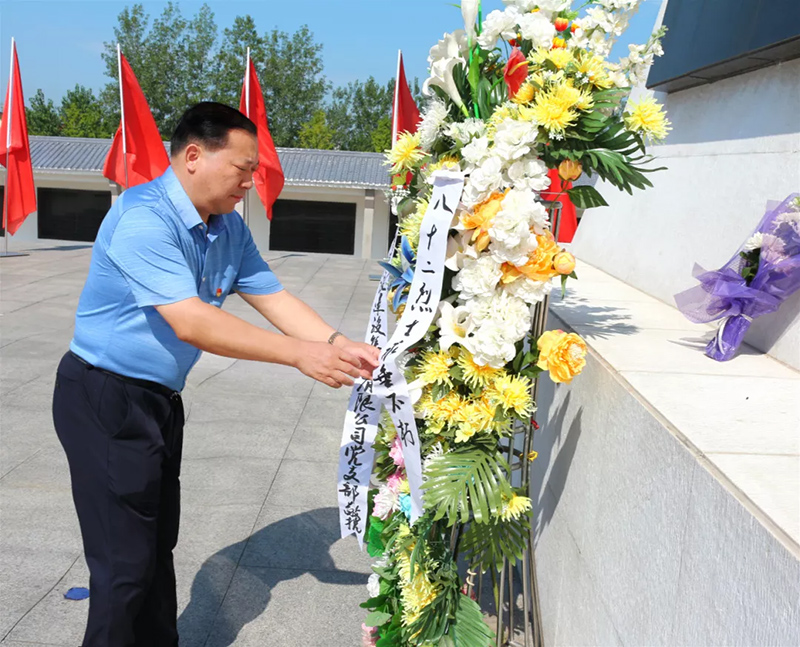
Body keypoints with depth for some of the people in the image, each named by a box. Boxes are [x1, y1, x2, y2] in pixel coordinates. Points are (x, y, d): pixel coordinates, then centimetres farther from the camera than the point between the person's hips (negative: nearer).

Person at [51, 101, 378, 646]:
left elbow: (272, 297, 4)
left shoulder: (229, 228, 4)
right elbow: (191, 323, -32)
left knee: (158, 544, 18)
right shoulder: (142, 218, -24)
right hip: (106, 399, -8)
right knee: (126, 560, -2)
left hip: (162, 397, 9)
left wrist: (338, 345, -12)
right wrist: (300, 355, -31)